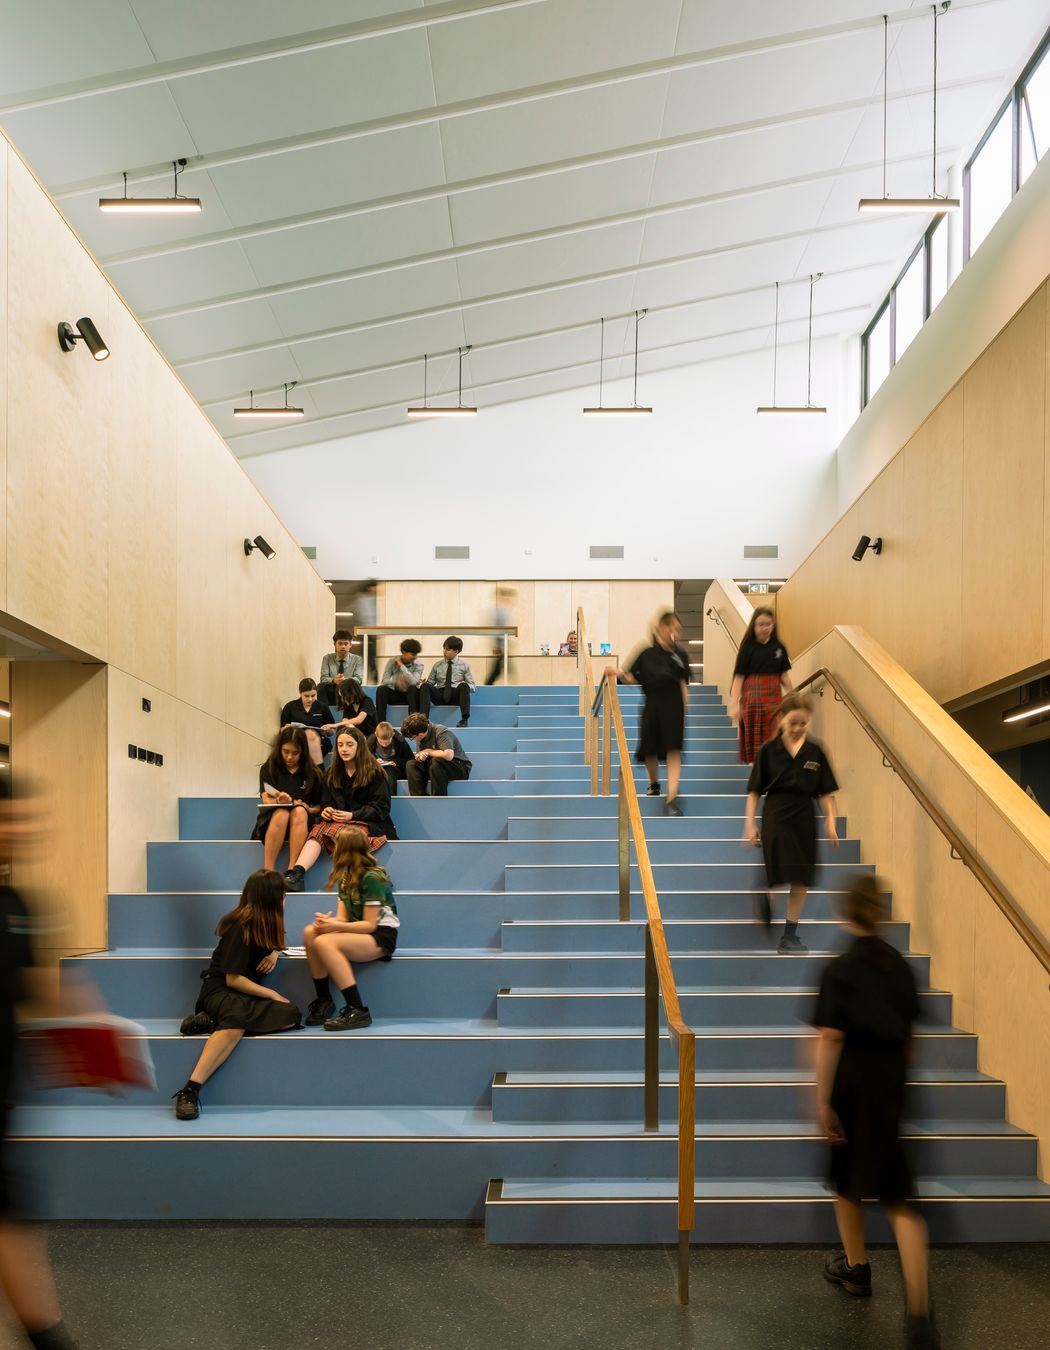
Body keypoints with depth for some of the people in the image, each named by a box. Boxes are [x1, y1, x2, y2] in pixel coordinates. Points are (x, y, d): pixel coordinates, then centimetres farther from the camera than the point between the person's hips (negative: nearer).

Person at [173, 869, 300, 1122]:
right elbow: (233, 979, -14)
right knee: (237, 1018, -43)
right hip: (219, 989, -7)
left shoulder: (264, 922, 9)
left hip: (247, 994, 7)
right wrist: (272, 995, -12)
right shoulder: (241, 927, -13)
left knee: (291, 1016, -23)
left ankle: (215, 1022, -21)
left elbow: (275, 946, 29)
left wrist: (274, 953, 4)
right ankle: (189, 1090, -48)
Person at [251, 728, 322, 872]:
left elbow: (319, 806, 12)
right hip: (270, 821, -1)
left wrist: (309, 809, -11)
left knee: (299, 811, -35)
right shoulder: (268, 768, 8)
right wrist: (278, 801, -29)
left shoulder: (311, 773, 11)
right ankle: (268, 871, -41)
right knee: (282, 814, -36)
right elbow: (266, 800, -6)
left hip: (301, 822, 1)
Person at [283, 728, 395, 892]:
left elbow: (381, 808, -2)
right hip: (337, 821, 4)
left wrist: (352, 815, -14)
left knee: (335, 829, -34)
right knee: (318, 830, -30)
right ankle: (296, 872, -50)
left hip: (368, 824, -4)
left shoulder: (374, 772, 2)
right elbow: (326, 802, 19)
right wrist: (325, 811, -6)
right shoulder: (332, 773, 17)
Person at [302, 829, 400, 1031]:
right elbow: (343, 917, 6)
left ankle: (357, 1011, -29)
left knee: (324, 942, -31)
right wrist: (328, 922, -18)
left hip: (381, 937, -8)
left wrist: (334, 926, -26)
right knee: (310, 932, -17)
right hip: (360, 932, 8)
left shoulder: (371, 877, -14)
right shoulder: (345, 878, 12)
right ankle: (323, 1000, -14)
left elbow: (369, 925, -17)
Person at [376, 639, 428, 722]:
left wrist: (402, 666, -22)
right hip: (395, 694, 1)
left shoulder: (418, 664, -8)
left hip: (411, 694, -1)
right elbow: (385, 681, -11)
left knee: (412, 688, -34)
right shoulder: (392, 661, -4)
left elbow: (413, 682, -25)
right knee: (381, 689, -27)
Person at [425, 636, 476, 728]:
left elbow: (473, 686, 7)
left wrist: (463, 686, -14)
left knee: (464, 686, -35)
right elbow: (430, 682, 17)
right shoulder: (437, 665, 16)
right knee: (426, 686, -27)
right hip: (440, 696, 2)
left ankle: (464, 719, -44)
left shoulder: (463, 665, 10)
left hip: (456, 696, -2)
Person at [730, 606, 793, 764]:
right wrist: (734, 704, -13)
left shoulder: (779, 647, 6)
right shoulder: (748, 647, -3)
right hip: (753, 697, -2)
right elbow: (739, 677, -6)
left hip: (774, 697, 3)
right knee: (755, 741, 3)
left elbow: (784, 676, 12)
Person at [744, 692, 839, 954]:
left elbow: (825, 793, 5)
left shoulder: (815, 752, 2)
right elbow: (755, 790, -1)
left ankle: (790, 936, 14)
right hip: (775, 817, -2)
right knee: (779, 876, -5)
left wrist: (830, 823, -3)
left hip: (804, 819, 2)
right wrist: (749, 823, -5)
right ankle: (767, 897, 31)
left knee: (800, 881, 4)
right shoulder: (769, 750, -4)